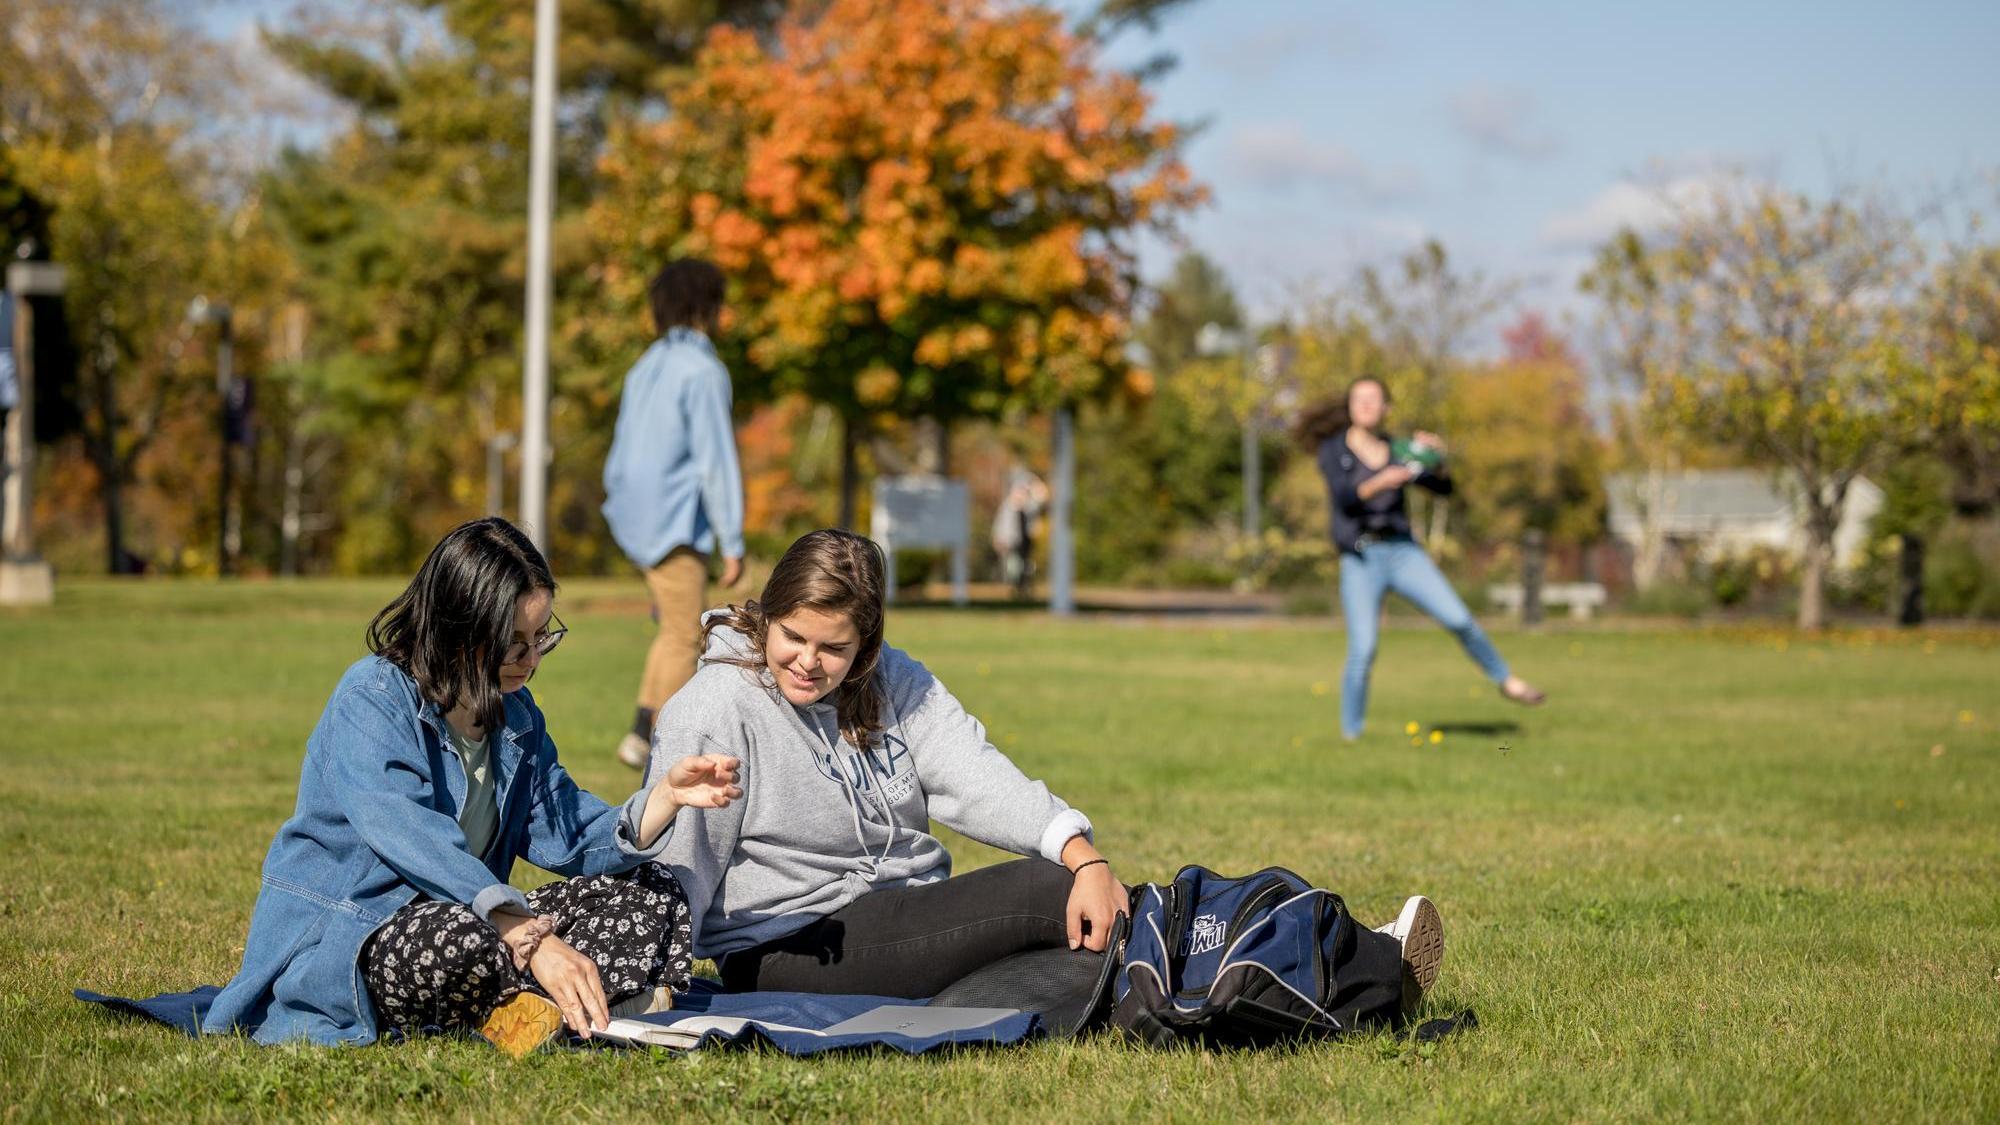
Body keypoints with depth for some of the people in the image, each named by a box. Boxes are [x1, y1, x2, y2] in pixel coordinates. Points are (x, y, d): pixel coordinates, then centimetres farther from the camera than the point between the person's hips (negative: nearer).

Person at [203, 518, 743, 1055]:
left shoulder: (515, 712, 9)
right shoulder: (372, 701, -18)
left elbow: (567, 841, 2)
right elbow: (413, 843, -33)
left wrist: (664, 797, -17)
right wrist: (534, 940, -43)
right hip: (339, 945, -8)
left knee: (648, 893, -2)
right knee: (458, 940, -42)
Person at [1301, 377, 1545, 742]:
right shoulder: (1332, 450, 0)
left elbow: (1444, 487, 6)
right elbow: (1345, 498, -16)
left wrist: (1437, 455, -14)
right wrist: (1381, 482, -34)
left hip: (1403, 553, 3)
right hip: (1360, 561, -3)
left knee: (1459, 620, -9)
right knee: (1363, 652, -14)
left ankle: (1506, 681, 13)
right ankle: (1350, 736, 1)